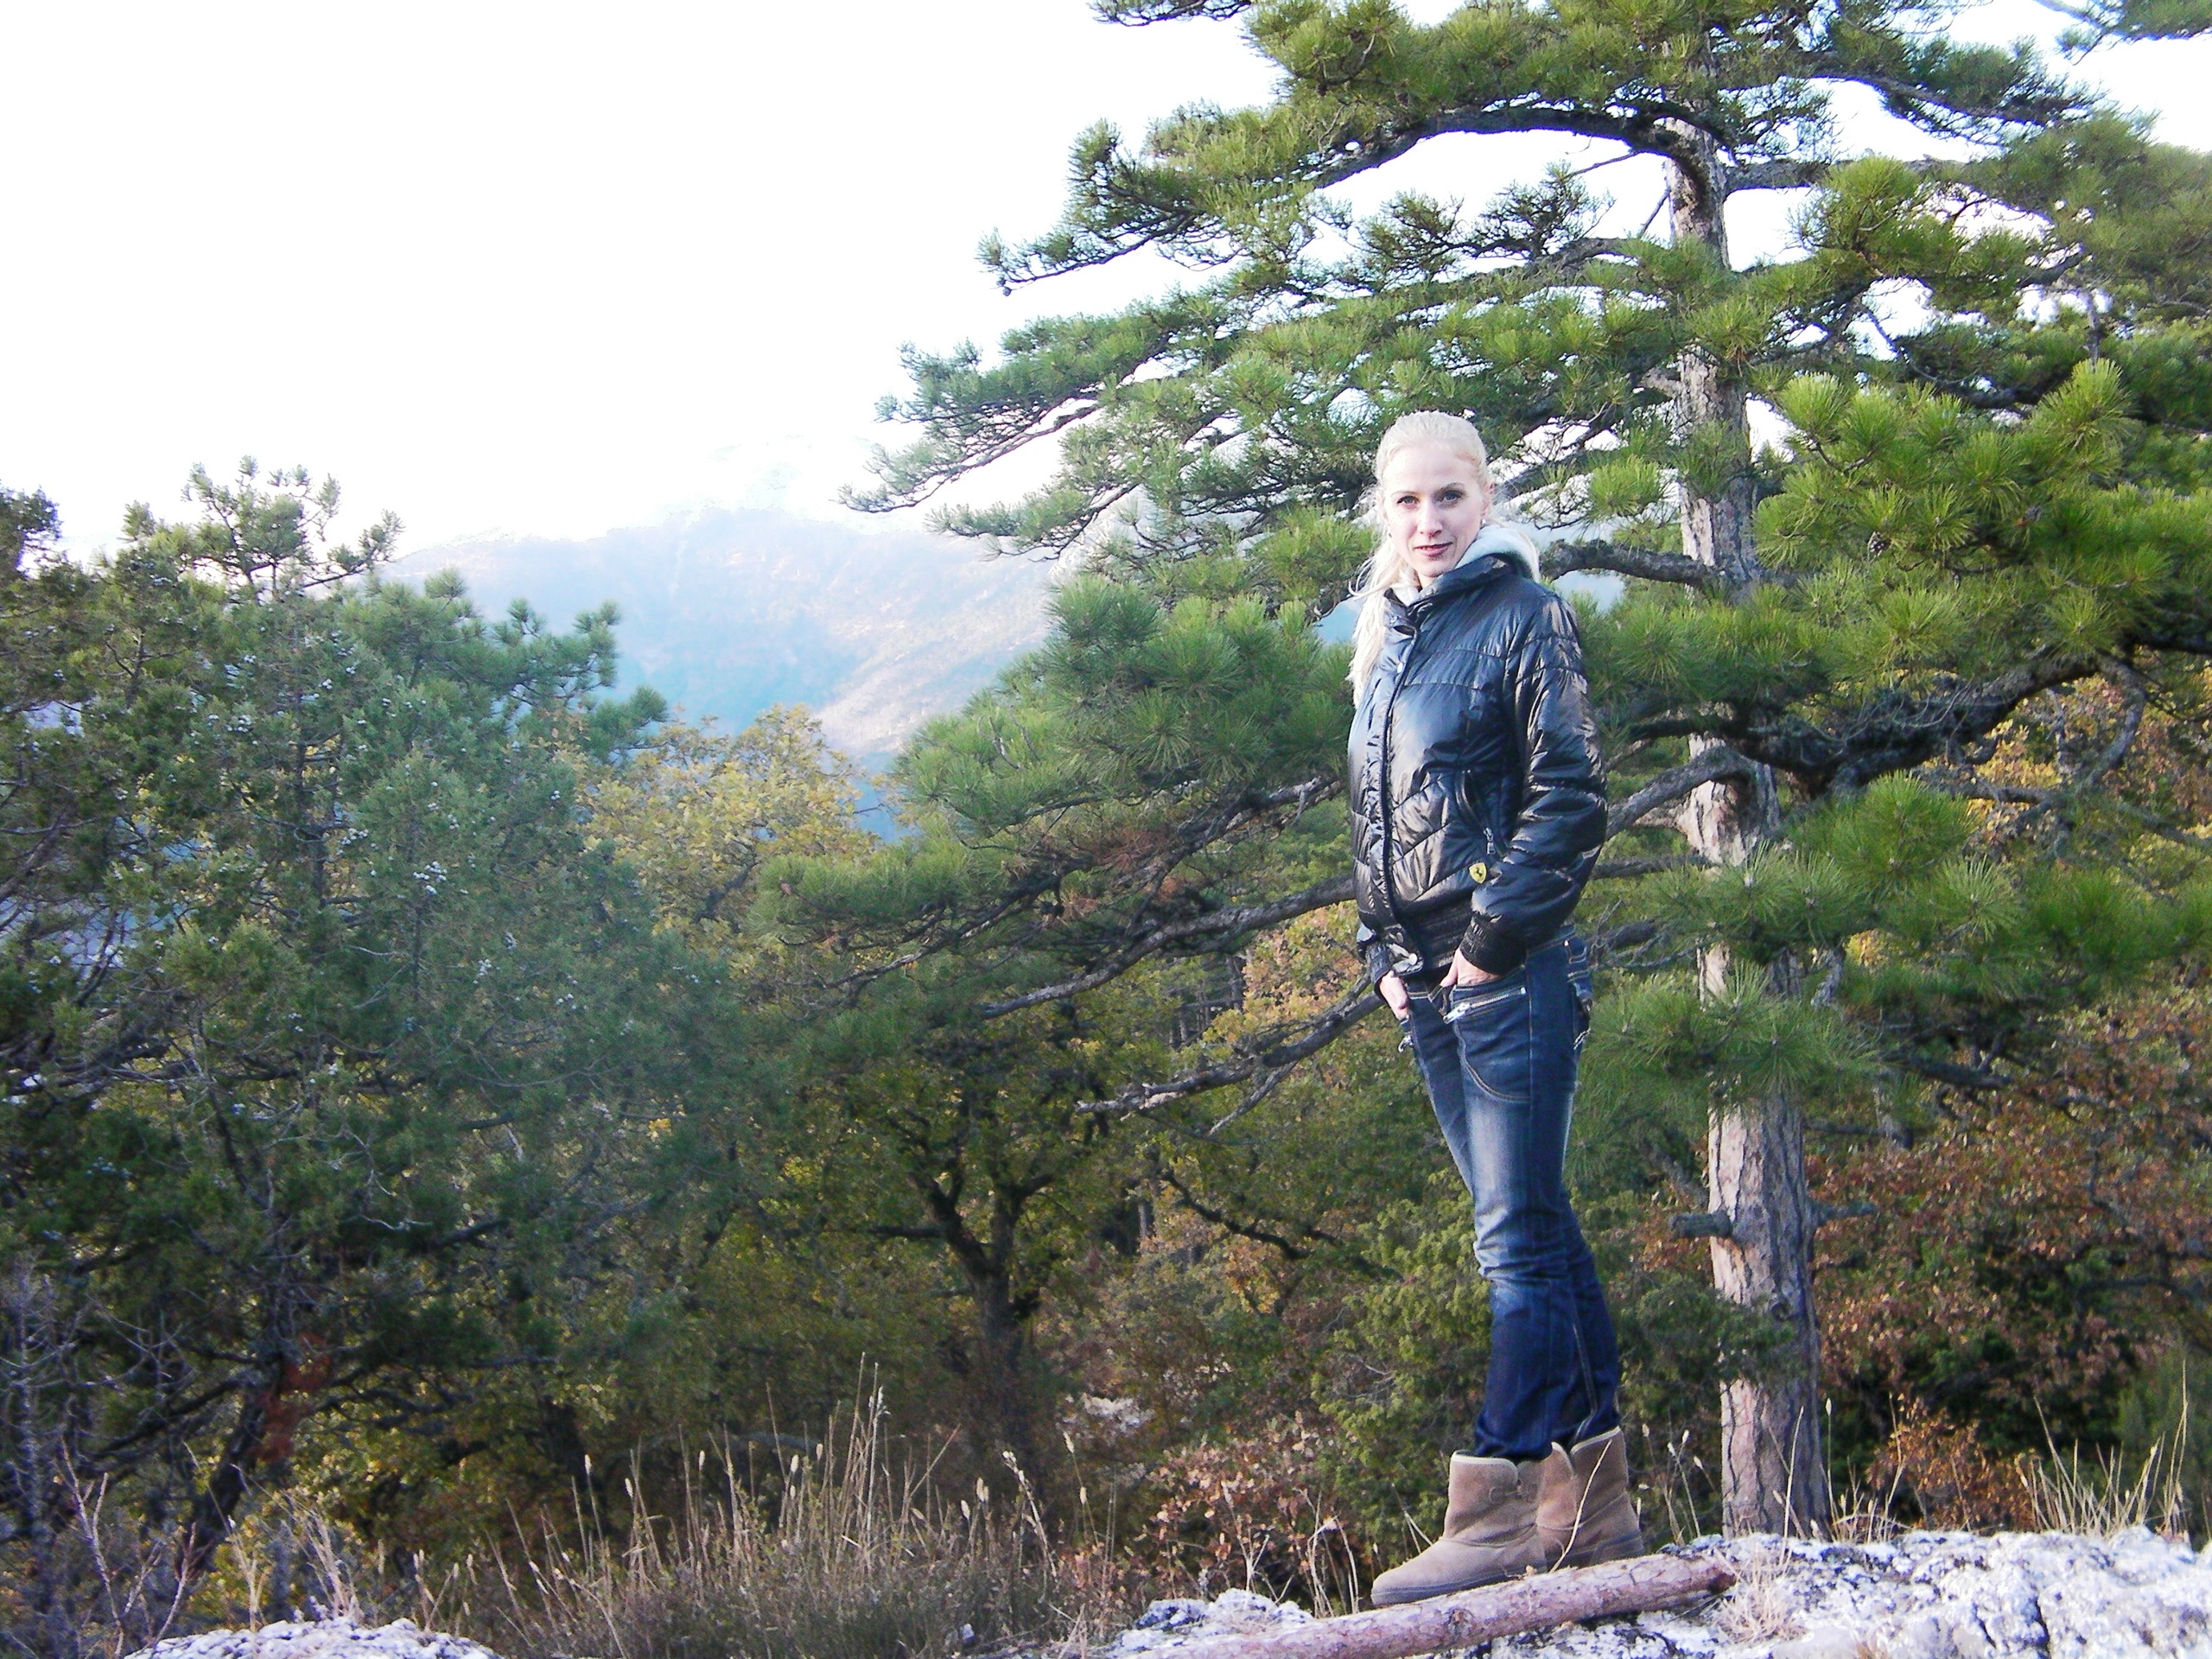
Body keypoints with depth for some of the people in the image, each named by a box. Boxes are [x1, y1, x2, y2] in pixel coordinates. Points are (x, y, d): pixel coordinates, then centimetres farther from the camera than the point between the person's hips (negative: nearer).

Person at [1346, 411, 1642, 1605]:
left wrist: (1490, 937, -14)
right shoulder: (1382, 641, 16)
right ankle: (1593, 1501, 19)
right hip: (1428, 984, 8)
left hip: (1511, 973, -8)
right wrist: (1384, 956, 10)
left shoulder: (1521, 618, -5)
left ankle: (1496, 1508, -4)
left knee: (1517, 1241, -6)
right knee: (1536, 1233, 11)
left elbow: (1567, 799, -11)